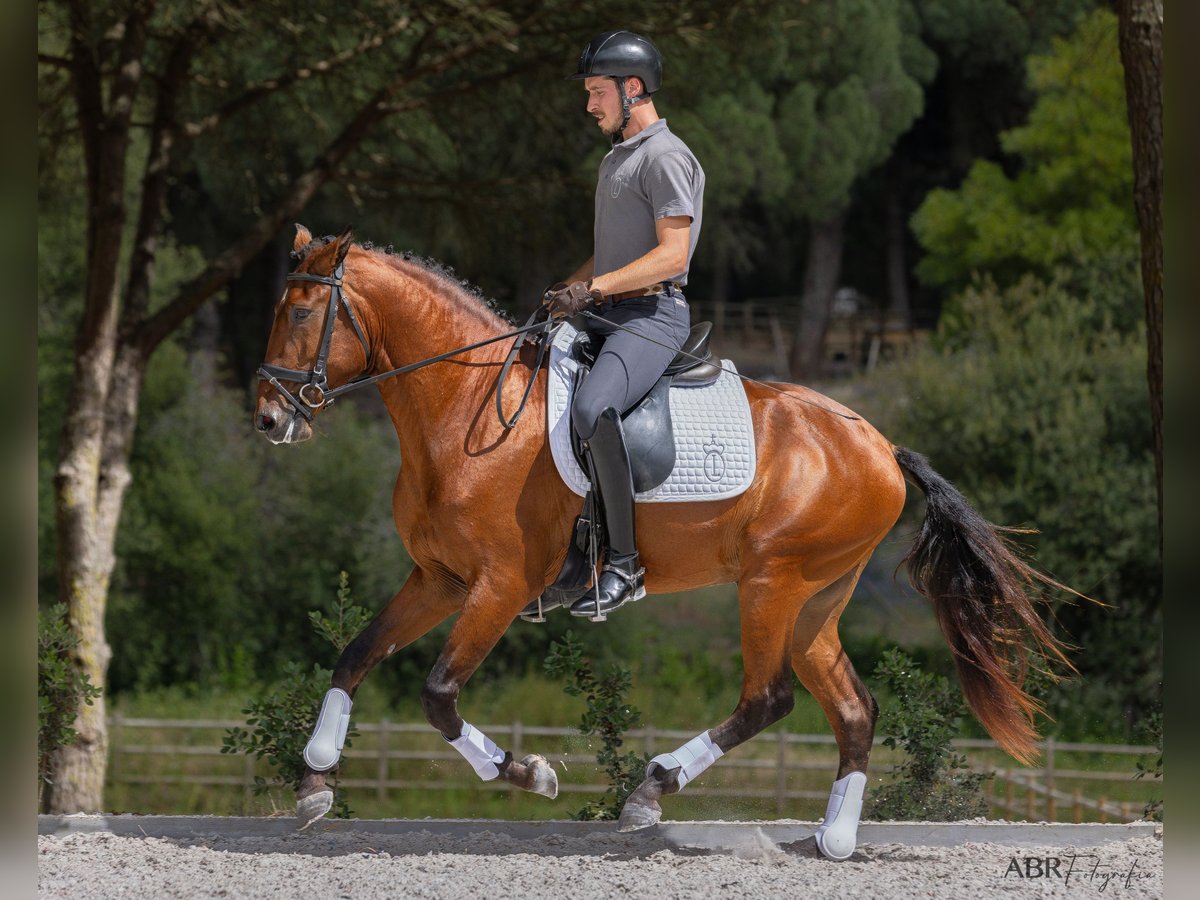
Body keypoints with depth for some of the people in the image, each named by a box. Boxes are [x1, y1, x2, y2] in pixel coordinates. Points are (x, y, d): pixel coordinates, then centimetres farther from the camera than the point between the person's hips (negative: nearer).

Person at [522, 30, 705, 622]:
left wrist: (594, 288, -23)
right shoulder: (616, 158, 21)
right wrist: (563, 296, 15)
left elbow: (671, 254, -18)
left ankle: (624, 565, -28)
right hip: (604, 315, 11)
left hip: (652, 316, -11)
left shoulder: (666, 157, -9)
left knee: (591, 407, -35)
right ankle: (571, 564, 8)